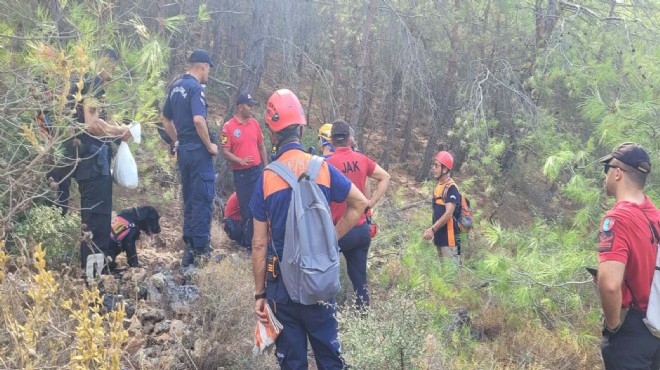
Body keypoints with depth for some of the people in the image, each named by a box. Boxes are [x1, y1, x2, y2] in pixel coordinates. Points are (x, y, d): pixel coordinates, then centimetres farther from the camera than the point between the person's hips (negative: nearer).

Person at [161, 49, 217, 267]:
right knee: (203, 200, -3)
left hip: (183, 150, 9)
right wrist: (210, 145, -15)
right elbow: (198, 120, -26)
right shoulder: (195, 88, -14)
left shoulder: (175, 87, 13)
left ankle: (189, 249, 19)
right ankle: (201, 251, 0)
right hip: (198, 151, -9)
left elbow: (165, 119, 20)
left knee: (189, 200, 14)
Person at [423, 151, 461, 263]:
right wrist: (433, 230, 15)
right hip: (439, 236, 9)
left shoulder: (451, 188, -14)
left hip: (448, 237, -9)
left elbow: (448, 214, -22)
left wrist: (433, 229, -27)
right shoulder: (438, 187, 12)